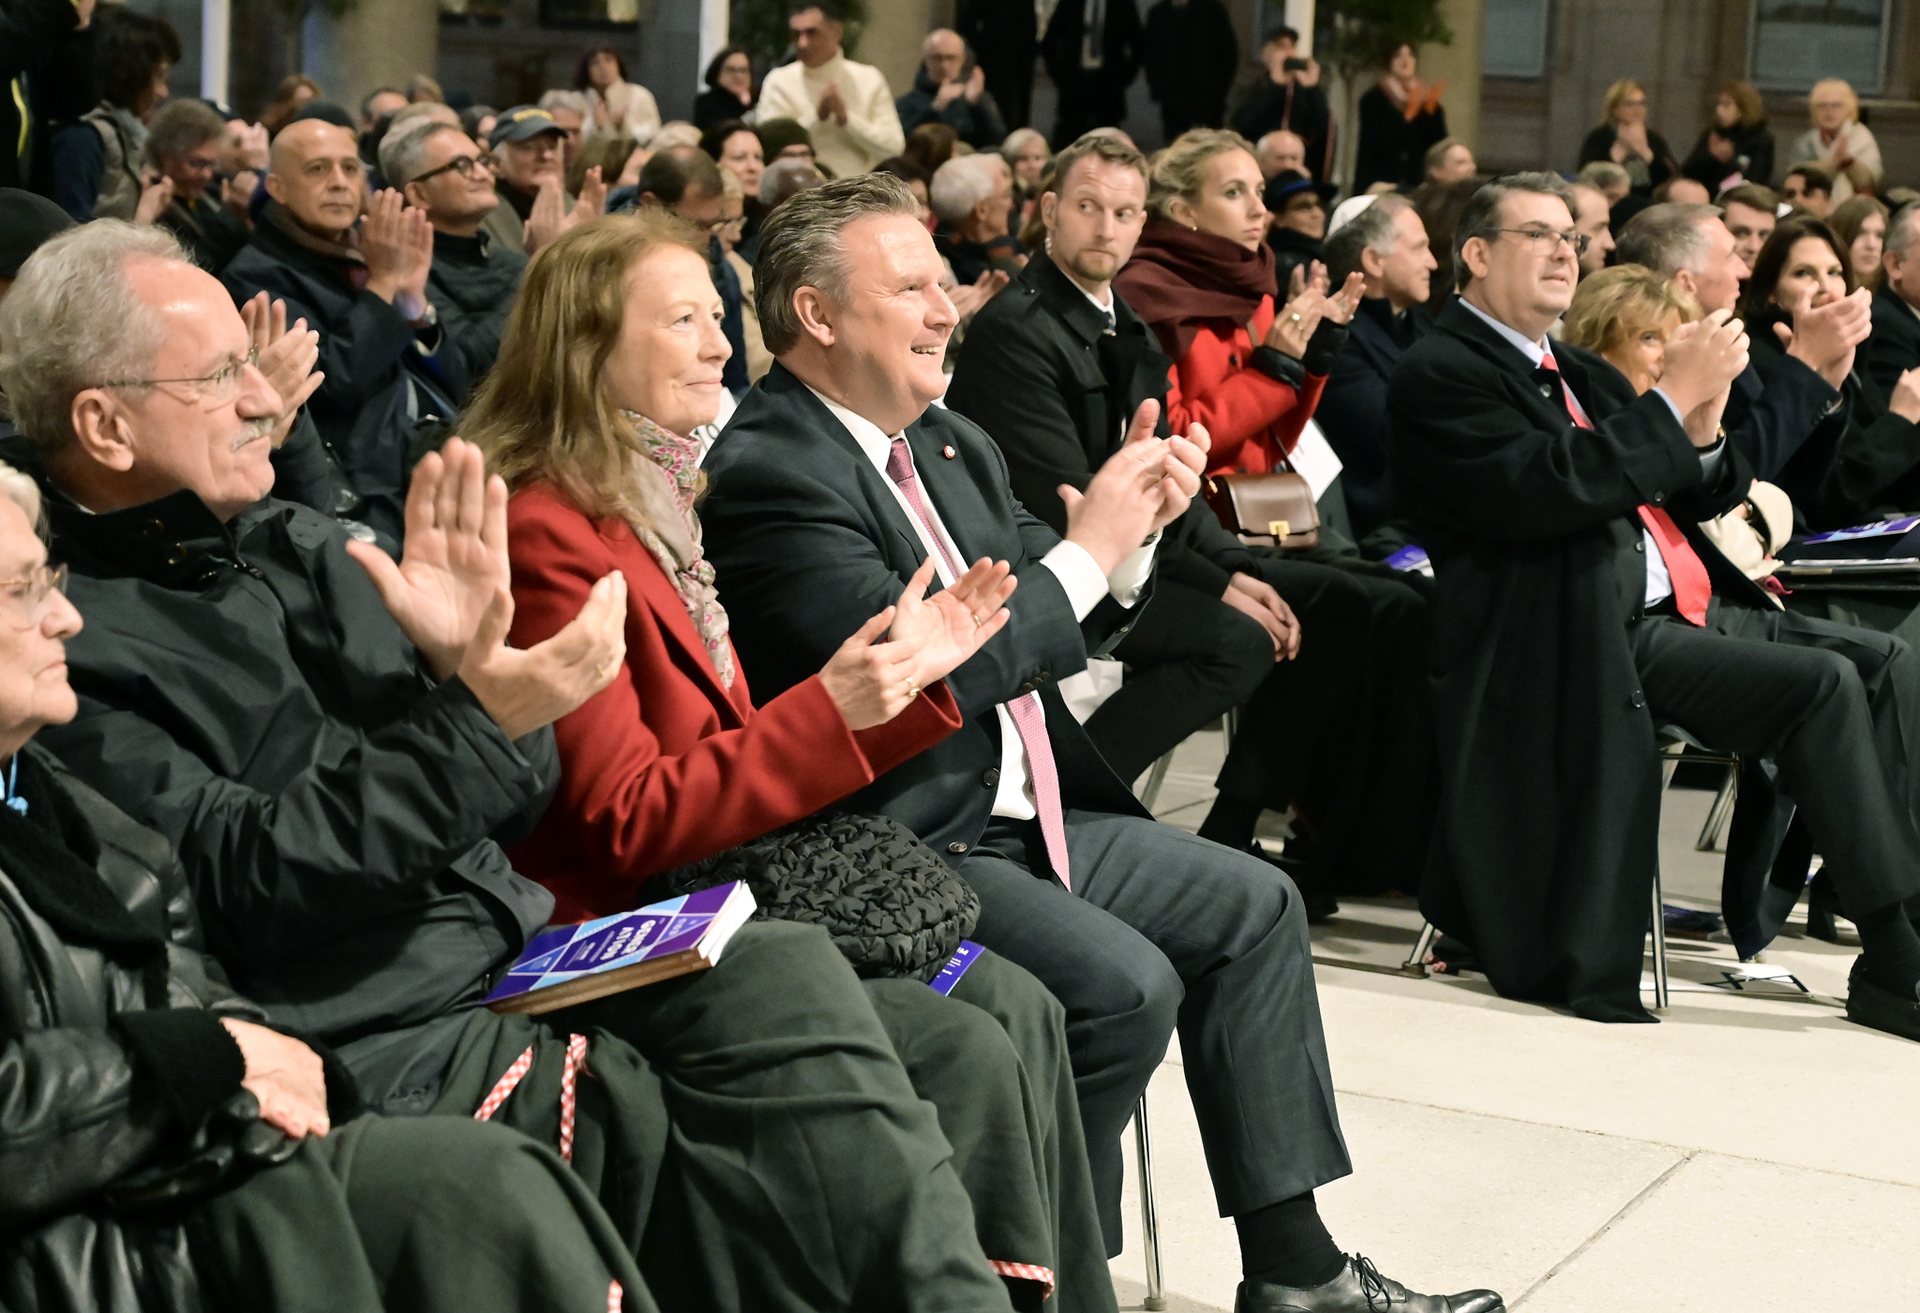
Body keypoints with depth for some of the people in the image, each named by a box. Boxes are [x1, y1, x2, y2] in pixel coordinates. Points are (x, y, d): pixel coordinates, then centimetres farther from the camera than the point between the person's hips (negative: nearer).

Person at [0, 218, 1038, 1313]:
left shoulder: (298, 547, 16)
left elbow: (511, 807, 16)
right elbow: (245, 881, -16)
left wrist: (469, 663, -5)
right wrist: (477, 718, -20)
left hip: (517, 952, 7)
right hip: (371, 1039, -6)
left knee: (788, 973, -18)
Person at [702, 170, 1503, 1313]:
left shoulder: (951, 445, 12)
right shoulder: (768, 473, -16)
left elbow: (1055, 630, 17)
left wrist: (1133, 528, -2)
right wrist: (1084, 549, -16)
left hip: (1025, 813, 10)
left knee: (1255, 908, 7)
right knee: (1127, 986, -25)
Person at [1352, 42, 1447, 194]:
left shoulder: (1426, 98, 13)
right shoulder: (1373, 98, 3)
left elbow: (1439, 143, 6)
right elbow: (1376, 142, -11)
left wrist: (1432, 111, -8)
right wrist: (1407, 116, -17)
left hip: (1417, 183, 3)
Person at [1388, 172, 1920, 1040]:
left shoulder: (1579, 374, 23)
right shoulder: (1440, 375, -4)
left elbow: (1703, 497, 20)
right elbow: (1543, 492, -21)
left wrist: (1702, 430, -3)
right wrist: (1674, 396, -16)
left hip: (1685, 608, 9)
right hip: (1597, 638, -9)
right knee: (1825, 686, -22)